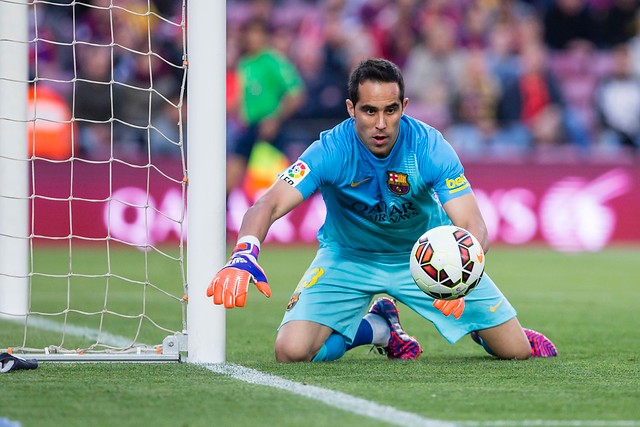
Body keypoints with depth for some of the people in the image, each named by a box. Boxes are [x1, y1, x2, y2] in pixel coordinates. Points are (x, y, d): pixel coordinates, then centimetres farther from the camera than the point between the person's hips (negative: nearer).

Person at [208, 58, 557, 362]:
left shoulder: (429, 147, -27)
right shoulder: (331, 151, -29)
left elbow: (472, 225, -32)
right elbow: (268, 206, -38)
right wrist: (243, 257, -60)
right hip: (348, 257, 0)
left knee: (516, 350, -6)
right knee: (291, 352, -21)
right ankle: (380, 328, 10)